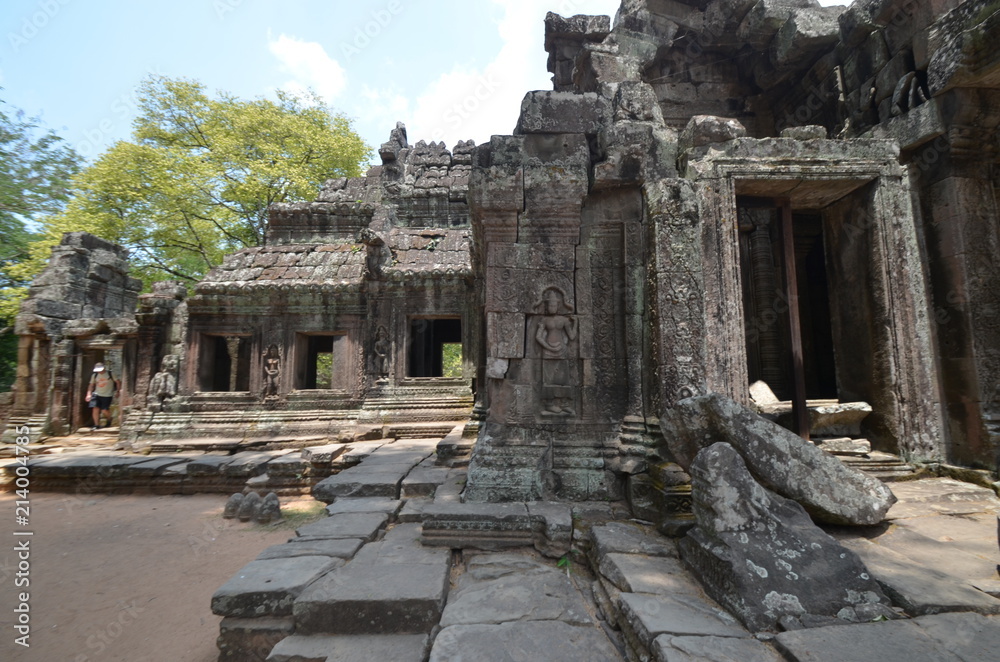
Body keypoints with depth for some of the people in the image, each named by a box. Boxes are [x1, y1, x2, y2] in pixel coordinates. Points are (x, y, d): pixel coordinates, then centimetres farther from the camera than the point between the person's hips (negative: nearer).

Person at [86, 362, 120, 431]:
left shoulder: (110, 374, -4)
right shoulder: (94, 375, 7)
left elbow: (117, 382, 1)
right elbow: (91, 385, 12)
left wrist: (118, 391, -2)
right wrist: (89, 394, 1)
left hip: (107, 395, -4)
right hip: (97, 394, 4)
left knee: (104, 410, -8)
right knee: (95, 409, -8)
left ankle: (109, 420, 24)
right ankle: (97, 425, 2)